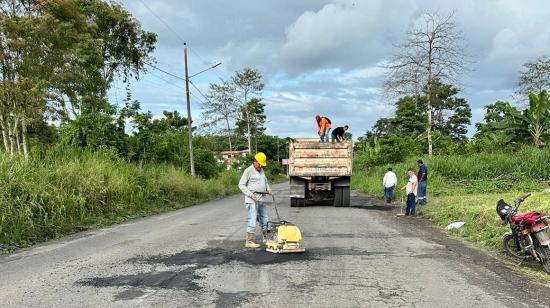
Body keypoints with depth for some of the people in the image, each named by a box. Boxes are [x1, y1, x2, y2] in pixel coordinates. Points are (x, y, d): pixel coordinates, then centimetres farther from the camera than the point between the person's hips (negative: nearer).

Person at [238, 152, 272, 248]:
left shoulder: (261, 170, 18)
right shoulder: (248, 171, -6)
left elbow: (265, 182, 30)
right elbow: (241, 185, -9)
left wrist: (268, 189, 9)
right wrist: (250, 194, -18)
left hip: (262, 199, 8)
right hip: (252, 200, -8)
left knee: (264, 219, 15)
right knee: (252, 220, -10)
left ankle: (266, 238, 29)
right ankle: (249, 241, -7)